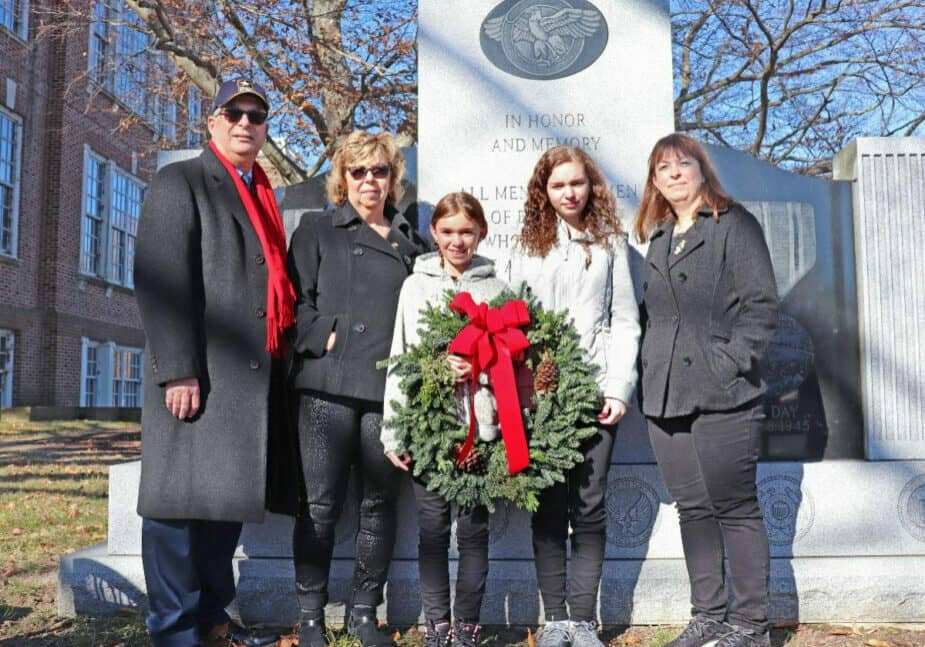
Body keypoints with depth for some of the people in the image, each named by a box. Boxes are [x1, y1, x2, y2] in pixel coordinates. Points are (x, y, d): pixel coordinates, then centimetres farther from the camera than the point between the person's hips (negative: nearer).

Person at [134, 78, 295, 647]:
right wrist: (178, 370, -19)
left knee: (228, 500, 12)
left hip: (257, 376, 7)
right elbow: (162, 278, -11)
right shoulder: (181, 182, 0)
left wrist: (282, 358, 14)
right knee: (184, 502, -3)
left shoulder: (266, 196, 21)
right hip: (202, 374, -7)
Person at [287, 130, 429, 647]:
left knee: (381, 503, 8)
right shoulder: (318, 231, 10)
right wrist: (325, 338, -11)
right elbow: (296, 301, 2)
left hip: (390, 388, 3)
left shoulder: (412, 242, 17)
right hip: (327, 385, -2)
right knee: (322, 503, 1)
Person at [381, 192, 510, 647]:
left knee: (474, 528, 5)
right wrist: (393, 433, 0)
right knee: (433, 528, 5)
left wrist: (478, 369, -14)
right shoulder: (416, 285, 9)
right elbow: (398, 358, 6)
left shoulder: (497, 289, 7)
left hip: (480, 426, 0)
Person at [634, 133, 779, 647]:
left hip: (722, 398, -6)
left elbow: (762, 305, -7)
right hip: (665, 400, 6)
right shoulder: (658, 239, 19)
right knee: (692, 509, 11)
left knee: (736, 509, 1)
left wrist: (730, 365, -15)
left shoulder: (734, 224, 0)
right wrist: (649, 371, 10)